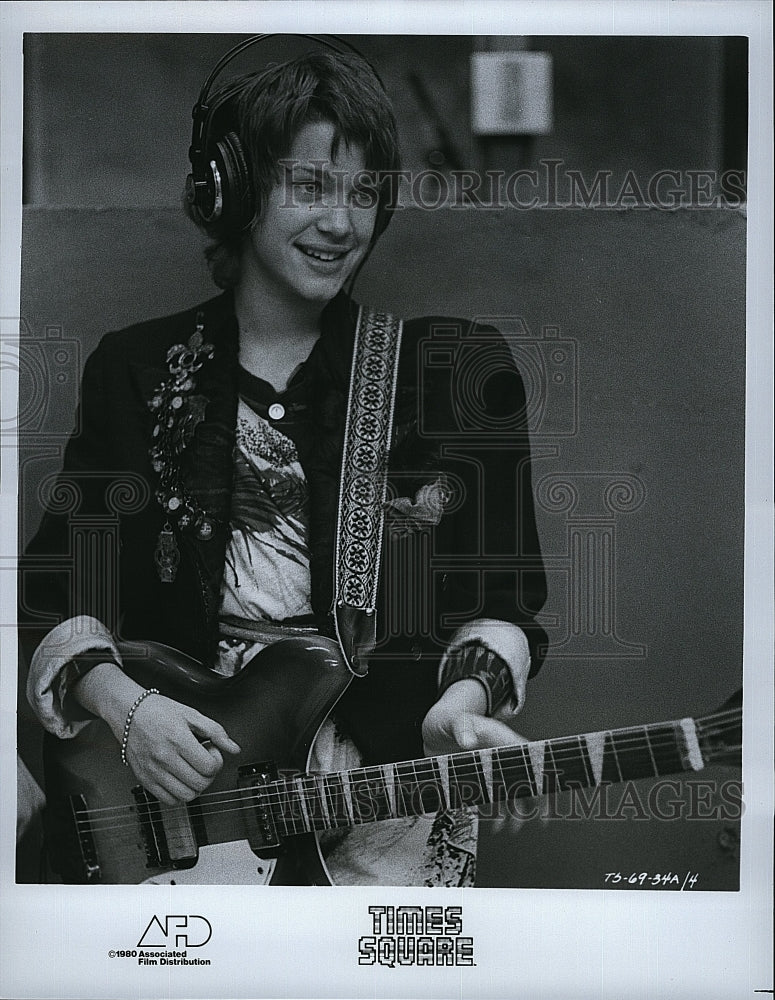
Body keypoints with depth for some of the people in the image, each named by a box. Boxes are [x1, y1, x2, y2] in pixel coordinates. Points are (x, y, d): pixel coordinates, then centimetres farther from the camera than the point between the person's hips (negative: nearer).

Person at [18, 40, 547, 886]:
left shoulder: (459, 369, 4)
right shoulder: (134, 371, 8)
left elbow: (501, 602, 7)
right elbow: (53, 600, 8)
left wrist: (463, 697, -14)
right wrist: (124, 706, -11)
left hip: (385, 810, -1)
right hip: (168, 797, 2)